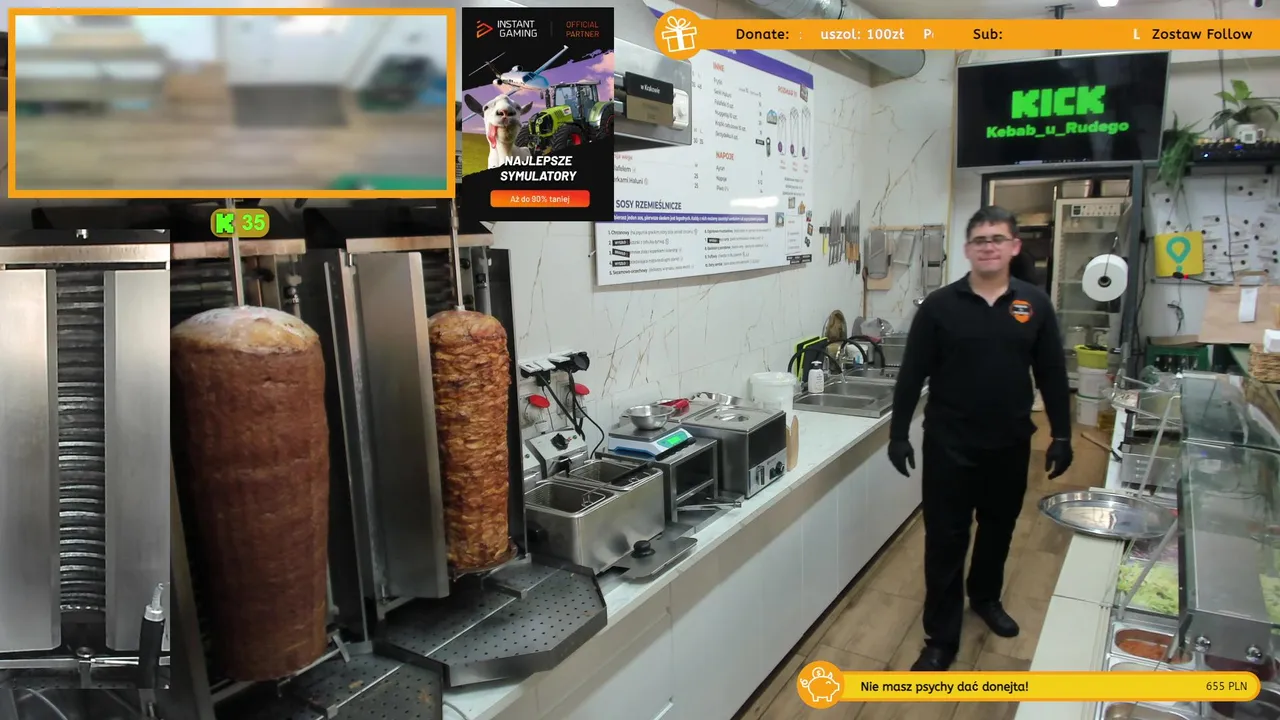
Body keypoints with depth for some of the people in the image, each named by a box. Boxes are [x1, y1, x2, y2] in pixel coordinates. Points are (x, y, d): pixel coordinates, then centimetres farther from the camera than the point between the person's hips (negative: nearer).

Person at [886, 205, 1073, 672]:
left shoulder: (1035, 305, 0)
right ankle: (941, 638, 14)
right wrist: (898, 434, -6)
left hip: (1010, 445, 3)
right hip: (949, 446, -3)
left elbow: (1052, 375, 5)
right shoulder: (939, 306, -7)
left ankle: (986, 598, 46)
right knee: (945, 539, 2)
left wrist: (1062, 436, 5)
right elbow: (912, 375, -5)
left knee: (998, 529, 20)